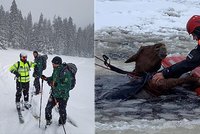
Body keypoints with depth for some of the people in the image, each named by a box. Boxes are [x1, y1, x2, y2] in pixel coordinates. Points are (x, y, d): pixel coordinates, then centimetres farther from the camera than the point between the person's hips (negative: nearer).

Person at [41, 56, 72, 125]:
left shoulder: (65, 73, -26)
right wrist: (46, 78, 2)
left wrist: (56, 85, -36)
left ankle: (62, 124, 33)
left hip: (62, 96, -7)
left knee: (62, 111, 8)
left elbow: (67, 86, -30)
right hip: (54, 93, 7)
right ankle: (48, 120, 37)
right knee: (48, 108, 12)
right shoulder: (56, 70, -1)